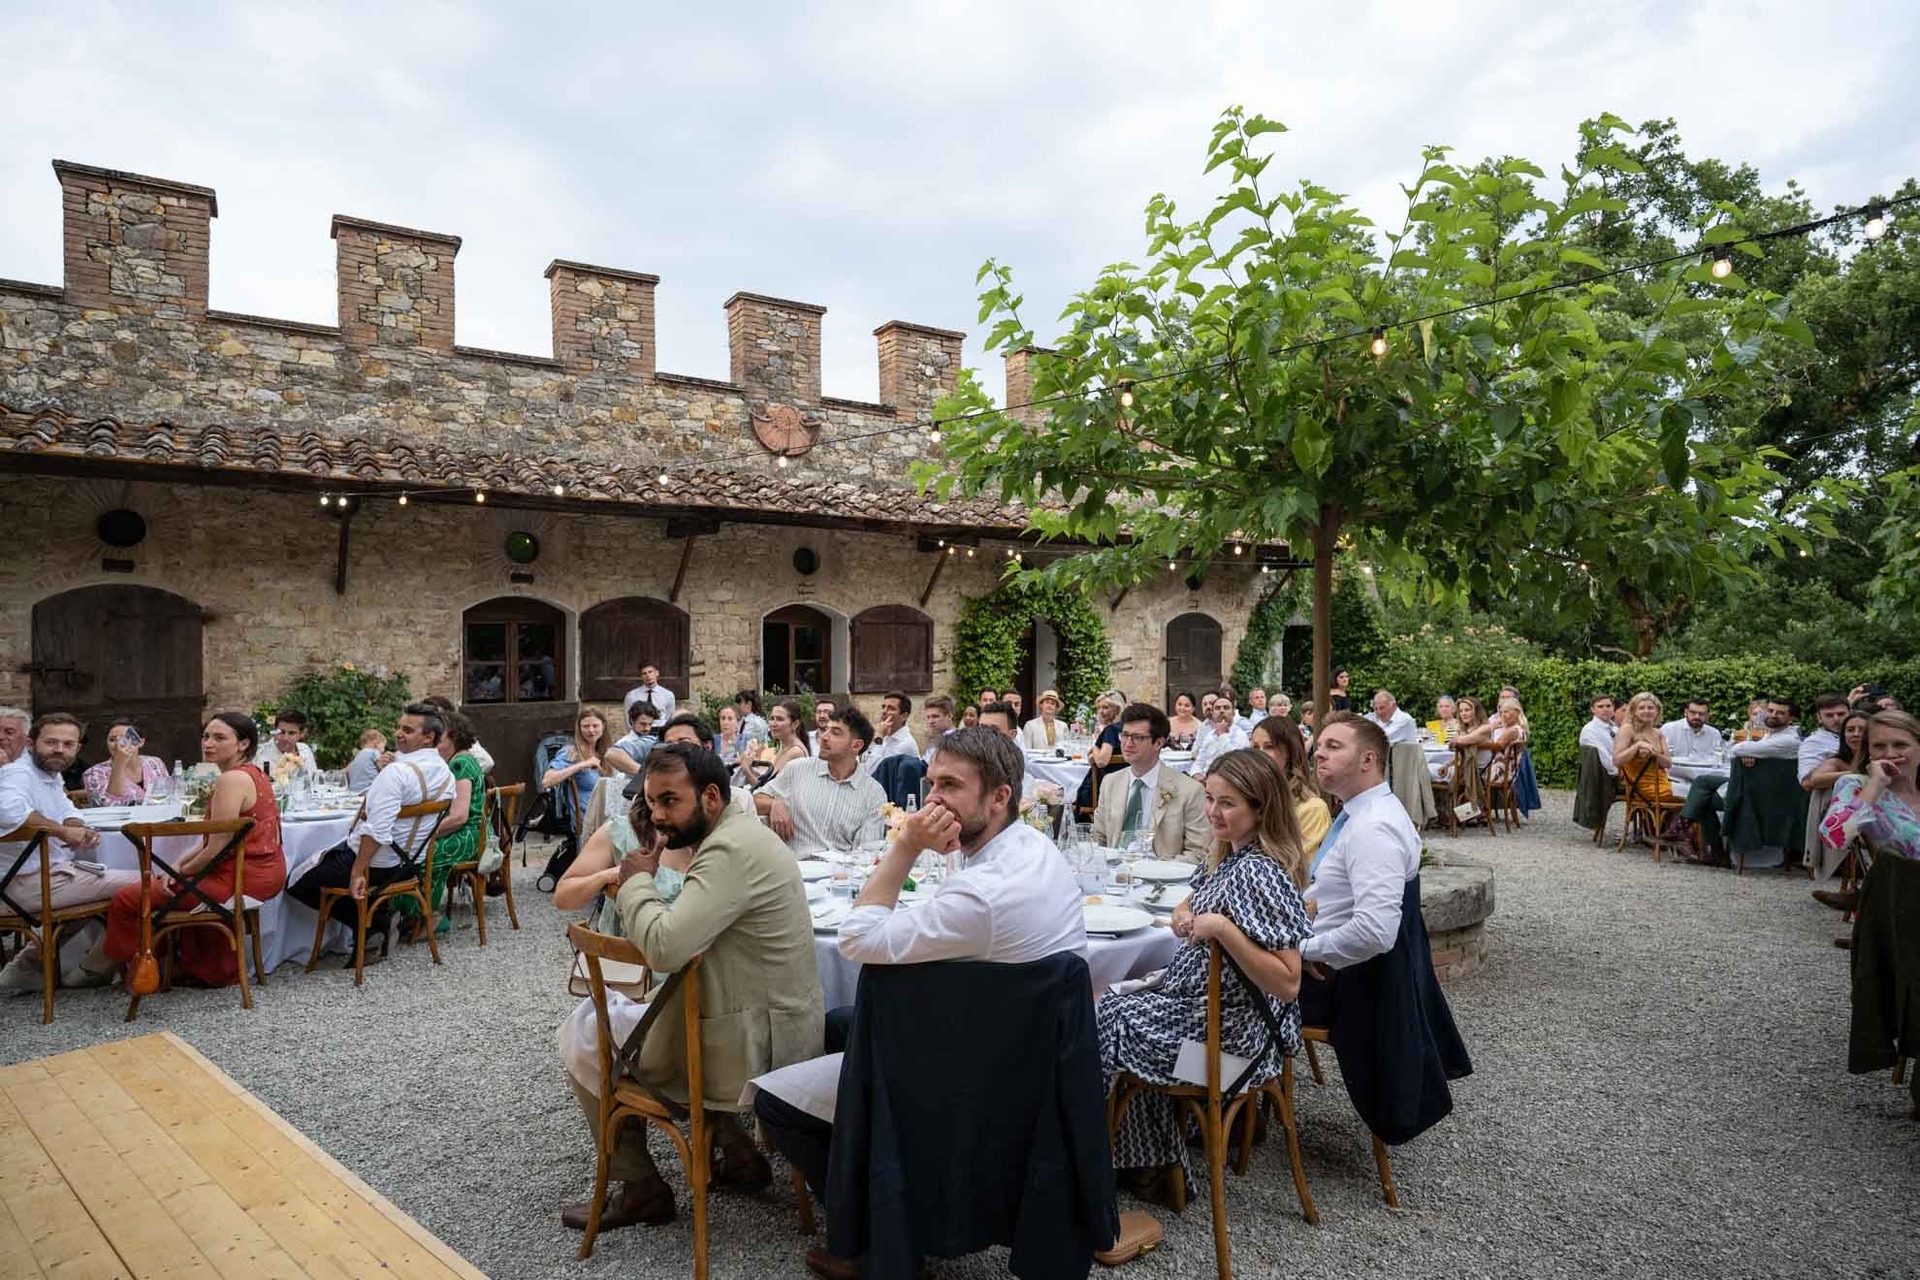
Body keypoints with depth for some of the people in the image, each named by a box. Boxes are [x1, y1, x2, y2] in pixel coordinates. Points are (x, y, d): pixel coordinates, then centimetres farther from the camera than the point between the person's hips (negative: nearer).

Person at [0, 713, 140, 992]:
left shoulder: (51, 776, 14)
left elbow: (67, 812, 20)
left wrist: (79, 831, -4)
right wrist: (63, 831, -27)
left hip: (54, 871, 10)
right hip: (32, 883, -10)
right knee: (140, 885, -12)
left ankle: (33, 957, 26)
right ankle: (91, 970, 5)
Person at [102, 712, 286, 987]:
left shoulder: (232, 780, -18)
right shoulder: (253, 774, 12)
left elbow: (217, 847, -19)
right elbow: (220, 839, 16)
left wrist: (180, 871, -3)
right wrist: (181, 862, 5)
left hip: (241, 878, -11)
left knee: (126, 898, -2)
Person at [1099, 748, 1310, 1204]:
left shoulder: (1257, 873, -26)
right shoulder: (1224, 856, 2)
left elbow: (1287, 984, -29)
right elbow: (1194, 905, 20)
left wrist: (1222, 928, -34)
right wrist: (1184, 915, -2)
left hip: (1234, 1032, -9)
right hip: (1203, 1000, 9)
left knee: (1099, 1022, 3)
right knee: (1116, 1003, 20)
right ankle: (1153, 1167, 26)